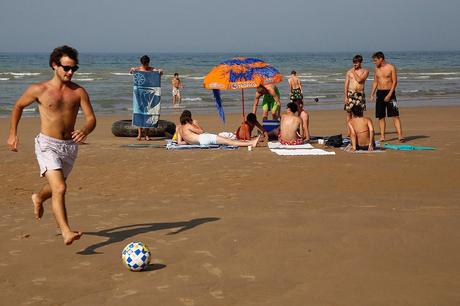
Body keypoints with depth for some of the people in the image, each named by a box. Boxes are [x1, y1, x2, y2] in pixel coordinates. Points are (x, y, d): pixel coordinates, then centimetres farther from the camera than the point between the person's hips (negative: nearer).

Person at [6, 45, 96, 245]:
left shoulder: (79, 92, -2)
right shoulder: (39, 90, -6)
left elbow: (91, 118, -4)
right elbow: (18, 106, 10)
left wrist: (85, 131, -26)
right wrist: (13, 133, 9)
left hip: (69, 146, 4)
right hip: (47, 145, -4)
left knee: (56, 186, 25)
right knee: (60, 188, -21)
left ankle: (38, 198, 59)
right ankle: (66, 232, -24)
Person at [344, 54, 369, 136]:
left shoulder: (365, 71, 4)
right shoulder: (349, 72, 8)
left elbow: (359, 80, -12)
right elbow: (346, 85, 4)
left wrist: (354, 72, -3)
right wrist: (345, 97, -4)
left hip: (360, 94, 0)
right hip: (350, 93, 0)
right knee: (349, 112, -2)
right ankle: (349, 131, 3)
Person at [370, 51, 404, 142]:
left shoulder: (391, 68, -6)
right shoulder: (376, 69, 10)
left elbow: (395, 82, -9)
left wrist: (389, 94, -17)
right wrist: (372, 94, 6)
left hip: (389, 93, -5)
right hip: (379, 93, 5)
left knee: (395, 115, -9)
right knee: (381, 116, 4)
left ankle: (400, 135, -13)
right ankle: (382, 136, 8)